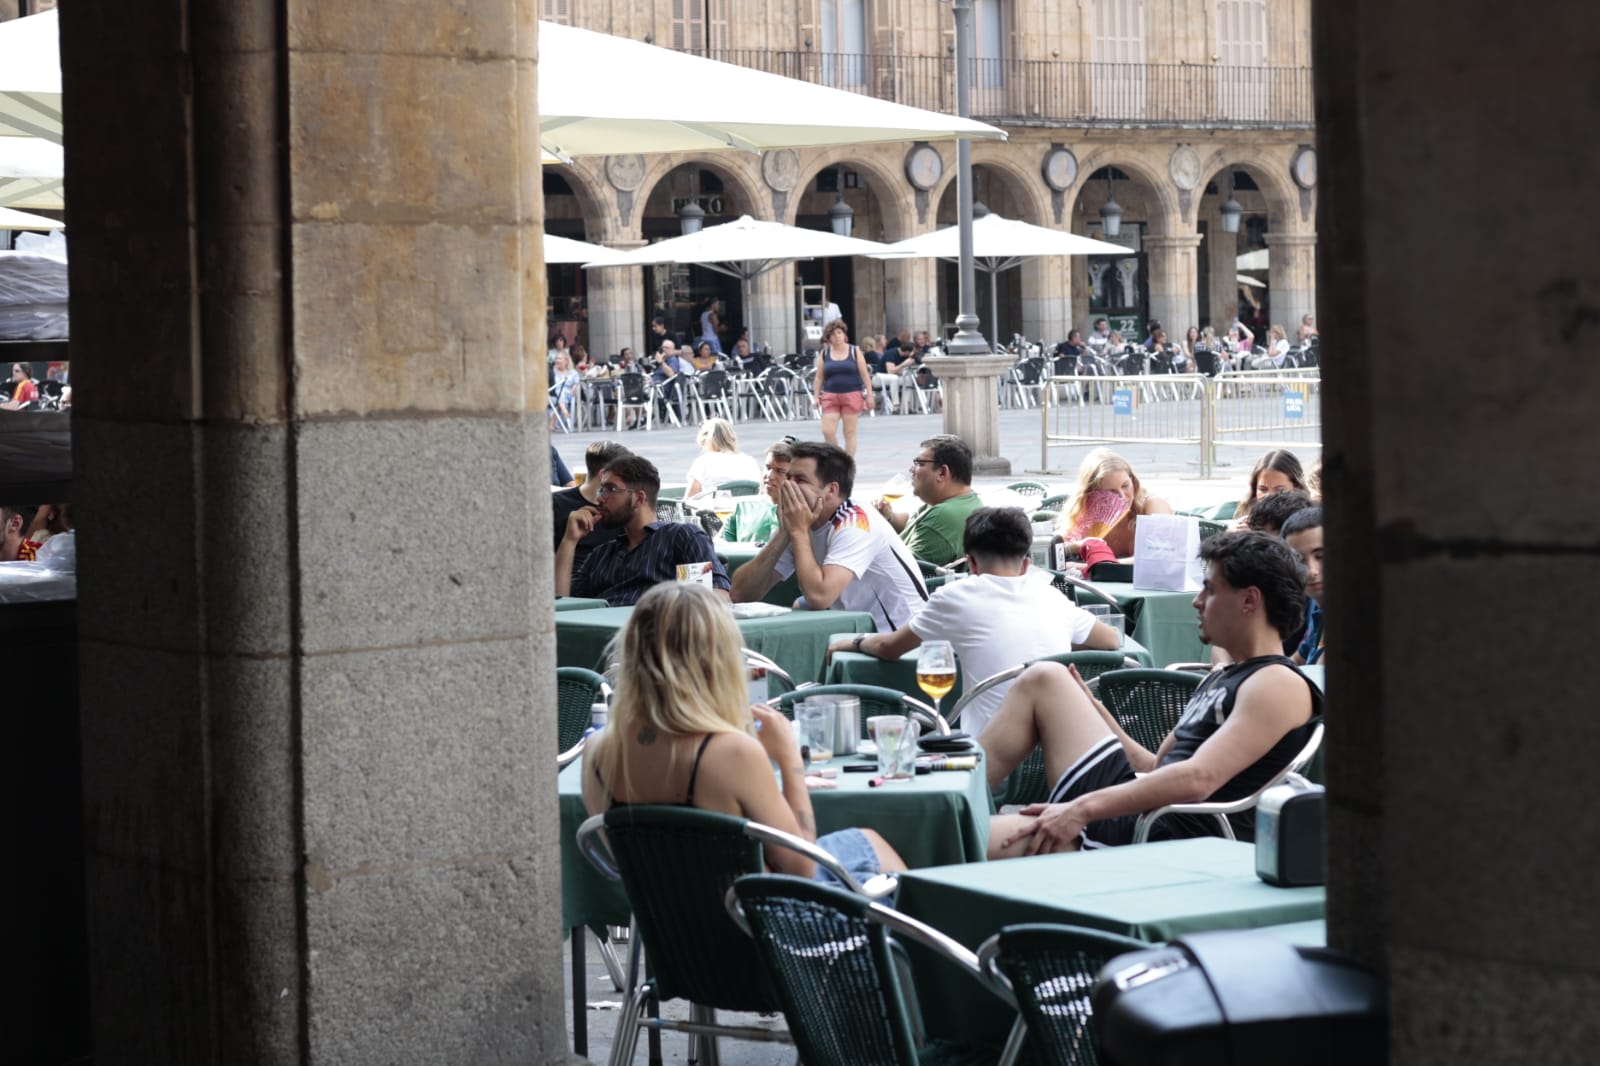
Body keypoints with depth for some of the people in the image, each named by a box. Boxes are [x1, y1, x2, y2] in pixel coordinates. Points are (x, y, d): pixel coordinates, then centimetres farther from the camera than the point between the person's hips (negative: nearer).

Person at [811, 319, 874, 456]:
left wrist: (869, 395, -2)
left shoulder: (854, 351, 3)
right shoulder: (824, 354, 8)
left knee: (850, 432, 1)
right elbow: (819, 378, 10)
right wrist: (816, 396, 1)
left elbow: (865, 375, 3)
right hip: (830, 396, 1)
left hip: (852, 395, -1)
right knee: (828, 431, -8)